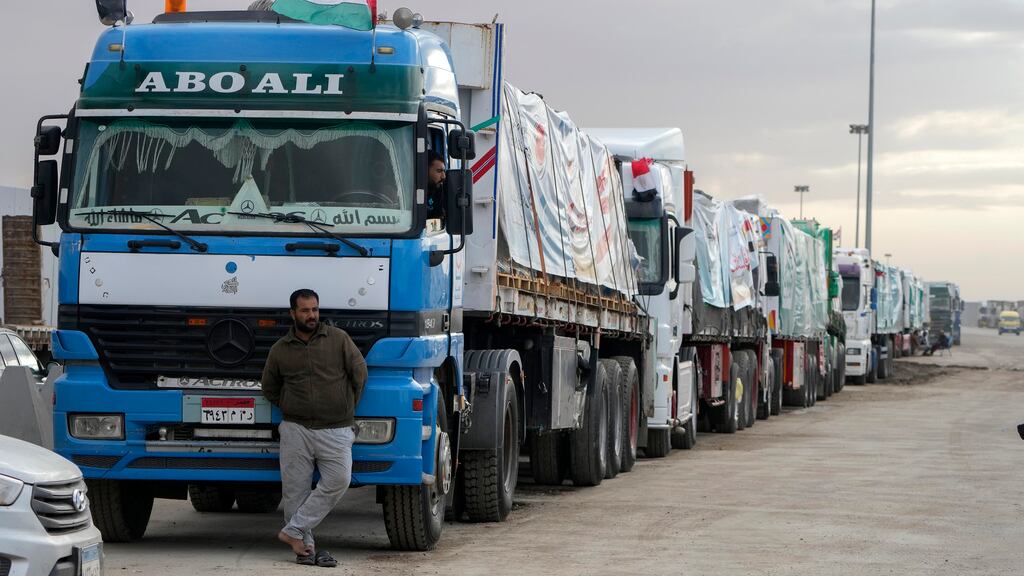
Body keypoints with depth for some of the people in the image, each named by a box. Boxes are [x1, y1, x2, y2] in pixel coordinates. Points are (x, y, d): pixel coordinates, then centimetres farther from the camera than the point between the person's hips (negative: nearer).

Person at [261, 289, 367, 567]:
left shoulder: (338, 339, 3)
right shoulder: (280, 350, 8)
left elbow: (359, 373, 9)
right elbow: (269, 388, 21)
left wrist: (347, 408, 11)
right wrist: (290, 409, 13)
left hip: (336, 430, -1)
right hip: (295, 430, 1)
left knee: (338, 480, -17)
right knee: (296, 489, -3)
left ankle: (294, 531, -9)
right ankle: (305, 545, 3)